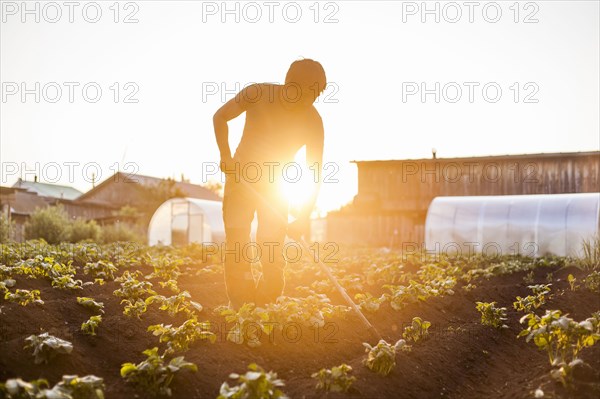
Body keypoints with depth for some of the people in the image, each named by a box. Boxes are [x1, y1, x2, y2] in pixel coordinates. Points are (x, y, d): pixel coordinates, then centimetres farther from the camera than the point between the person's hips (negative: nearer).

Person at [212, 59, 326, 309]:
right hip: (240, 178, 0)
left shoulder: (313, 122, -14)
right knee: (237, 246, -11)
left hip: (274, 187, 1)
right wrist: (225, 155, -17)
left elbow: (316, 173, -13)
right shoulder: (258, 93, -16)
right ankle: (239, 310, -5)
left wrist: (303, 219, -22)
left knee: (273, 256, -6)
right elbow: (220, 116, -4)